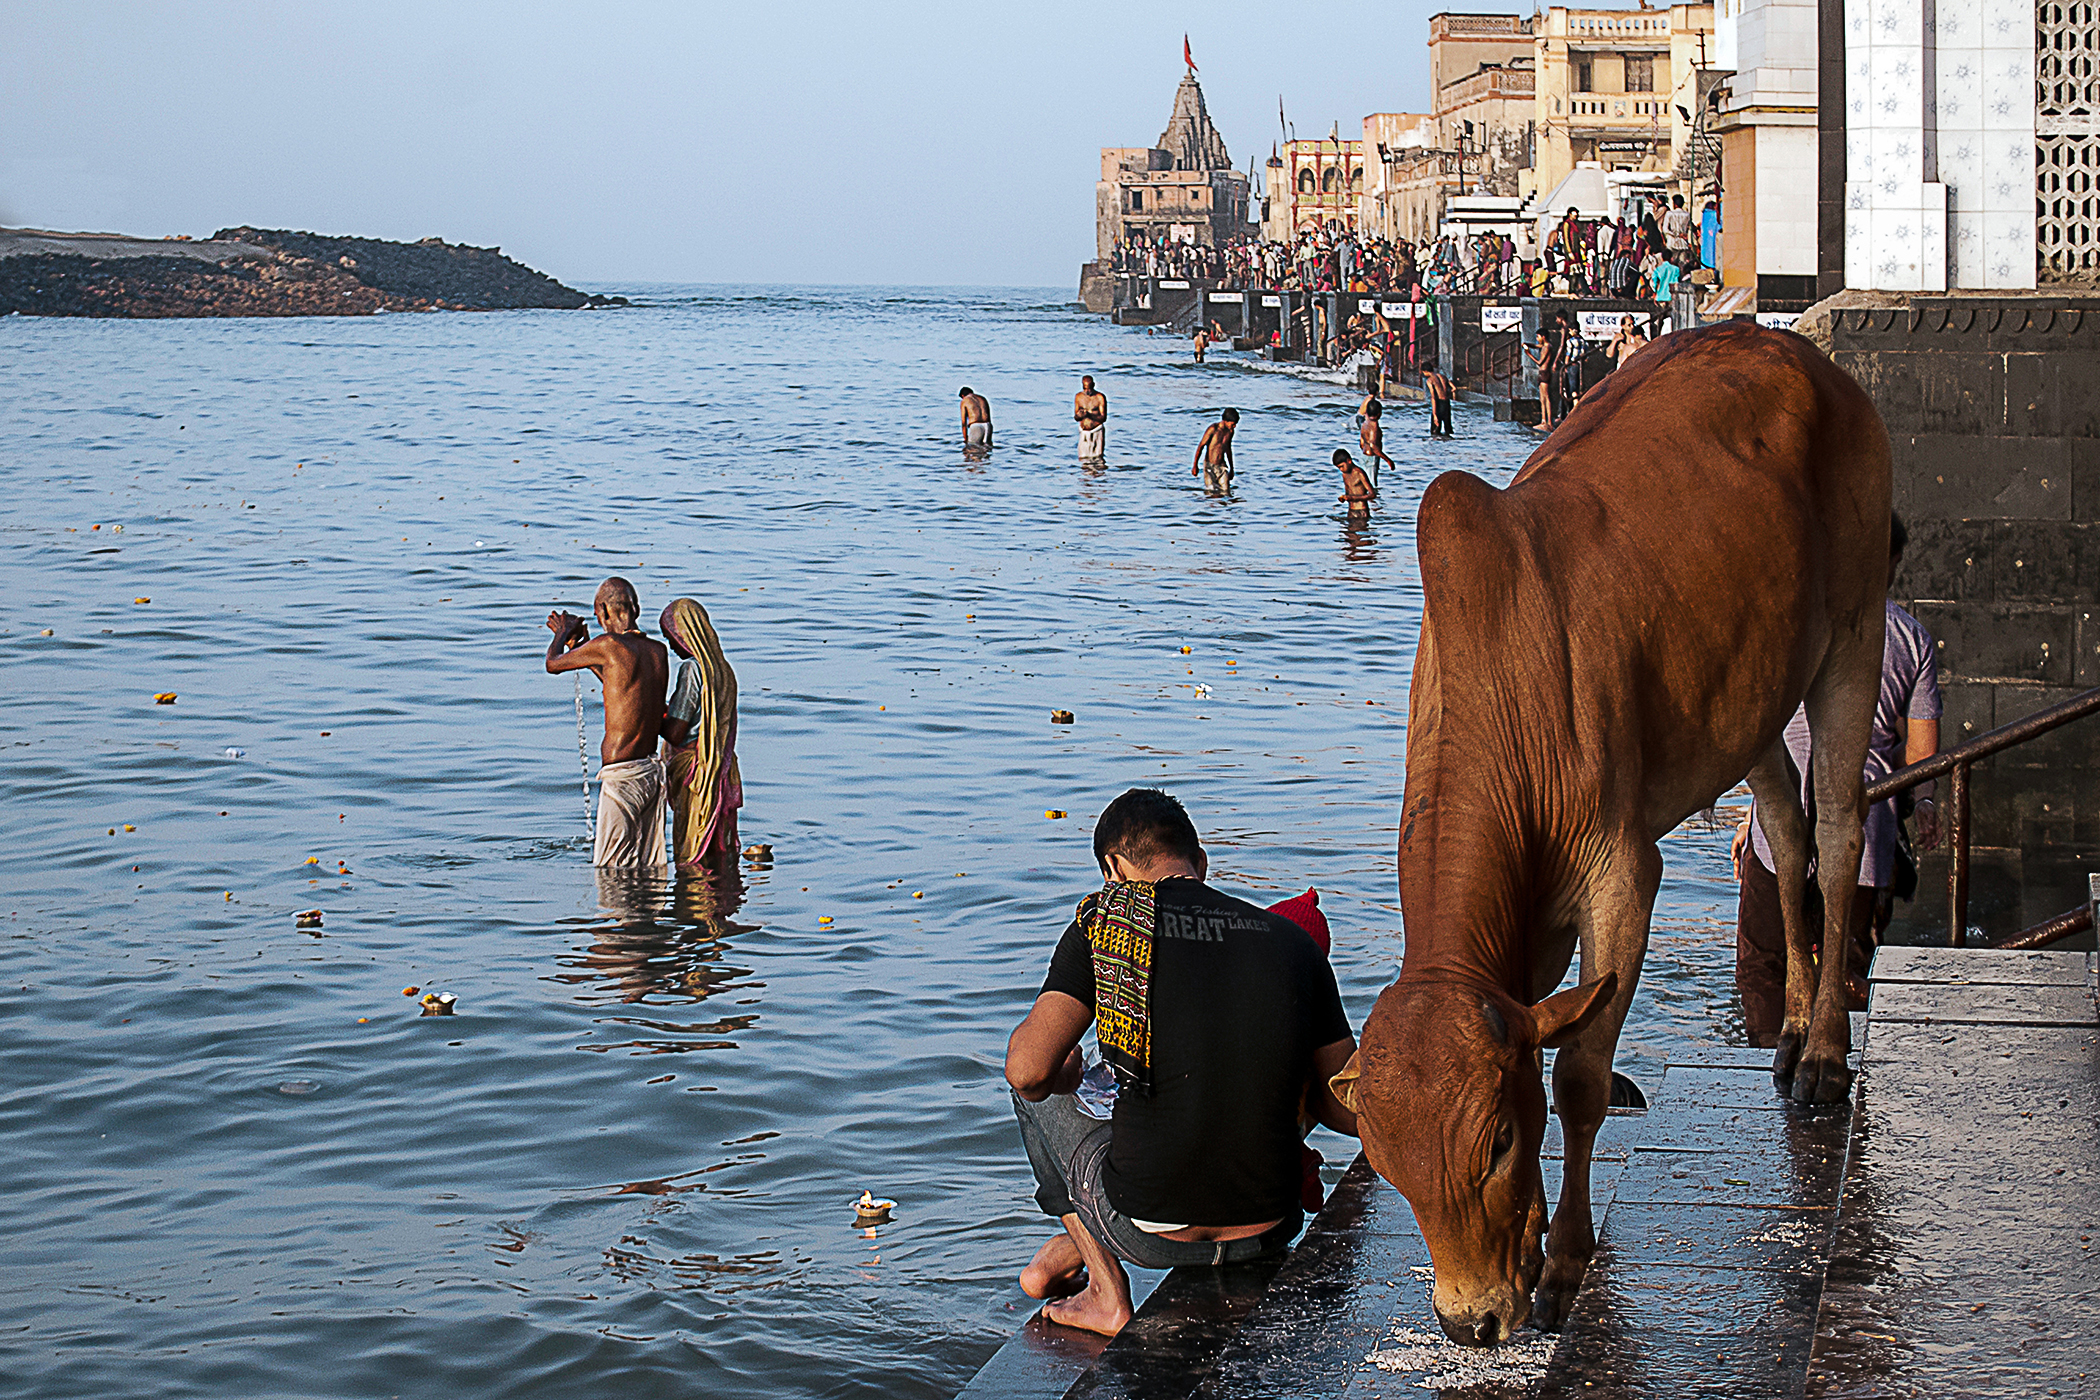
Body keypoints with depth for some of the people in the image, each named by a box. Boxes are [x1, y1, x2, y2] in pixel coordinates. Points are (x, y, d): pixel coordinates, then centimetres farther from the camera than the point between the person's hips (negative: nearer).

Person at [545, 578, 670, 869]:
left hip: (621, 776, -7)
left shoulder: (608, 645, -14)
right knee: (647, 869, 13)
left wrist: (564, 634, 24)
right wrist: (579, 643, 34)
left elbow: (553, 665, 2)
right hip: (653, 772, 7)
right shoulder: (659, 651, 8)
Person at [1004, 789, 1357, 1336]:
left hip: (1148, 1235, -3)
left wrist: (1062, 1076, 13)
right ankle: (1071, 1252, 43)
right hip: (1267, 1237, 4)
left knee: (1040, 1096, 24)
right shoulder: (1291, 940, 7)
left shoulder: (1105, 925, -2)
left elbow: (1028, 1070, -12)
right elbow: (1351, 1111, 10)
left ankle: (1108, 1297, 21)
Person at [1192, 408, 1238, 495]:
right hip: (1209, 466, -5)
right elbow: (1201, 446, -10)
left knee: (1225, 490, -6)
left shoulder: (1231, 431, 3)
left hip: (1222, 466, 5)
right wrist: (1195, 466, -11)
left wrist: (1231, 468, 23)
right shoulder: (1213, 429, -16)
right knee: (1211, 492, -8)